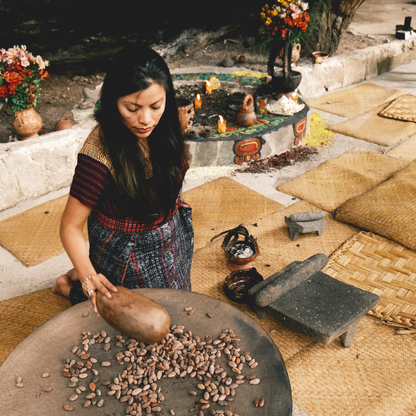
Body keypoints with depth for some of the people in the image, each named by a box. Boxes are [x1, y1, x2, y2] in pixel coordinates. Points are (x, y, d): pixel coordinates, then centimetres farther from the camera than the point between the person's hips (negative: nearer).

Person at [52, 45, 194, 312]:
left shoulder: (163, 128, -15)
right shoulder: (100, 153, -33)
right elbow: (71, 227, -27)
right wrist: (89, 277, -39)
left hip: (170, 238, 7)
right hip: (126, 254, -6)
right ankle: (69, 286, 27)